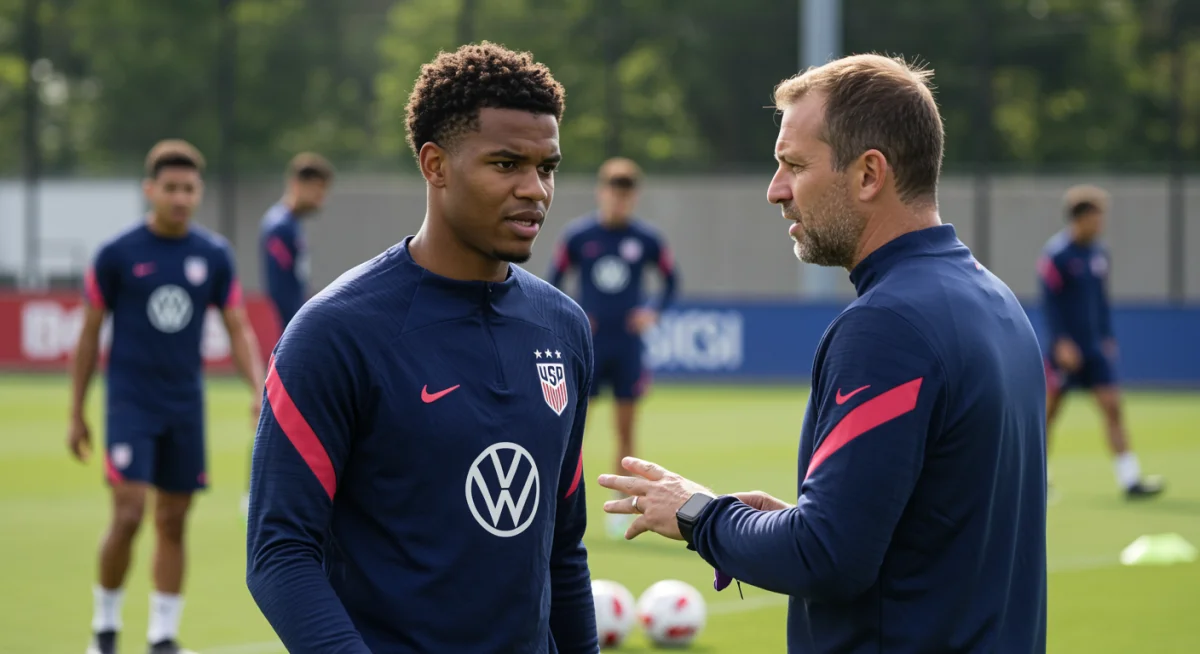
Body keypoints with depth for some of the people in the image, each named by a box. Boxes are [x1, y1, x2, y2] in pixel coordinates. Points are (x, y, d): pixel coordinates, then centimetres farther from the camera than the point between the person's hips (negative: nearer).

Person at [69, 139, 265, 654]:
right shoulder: (117, 254, -5)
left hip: (186, 406, 3)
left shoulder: (214, 255, 3)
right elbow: (89, 335, 2)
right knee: (128, 514, -13)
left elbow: (239, 330, 8)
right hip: (131, 403, -3)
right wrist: (77, 414, 2)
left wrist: (259, 389, -9)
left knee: (173, 522, 6)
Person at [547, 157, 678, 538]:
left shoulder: (647, 239, 0)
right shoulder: (576, 236, -2)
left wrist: (653, 311, -3)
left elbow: (671, 280, 12)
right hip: (588, 345, -1)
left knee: (625, 428, 5)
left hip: (628, 346, 1)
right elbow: (553, 282, 6)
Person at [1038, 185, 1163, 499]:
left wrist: (1108, 337, 16)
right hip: (1066, 348, -6)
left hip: (1096, 347, 6)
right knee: (1049, 411, 5)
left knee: (1113, 408, -3)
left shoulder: (1099, 252, 9)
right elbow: (1049, 303, -15)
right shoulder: (1055, 254, -12)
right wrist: (1062, 342, -20)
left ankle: (1130, 479, -7)